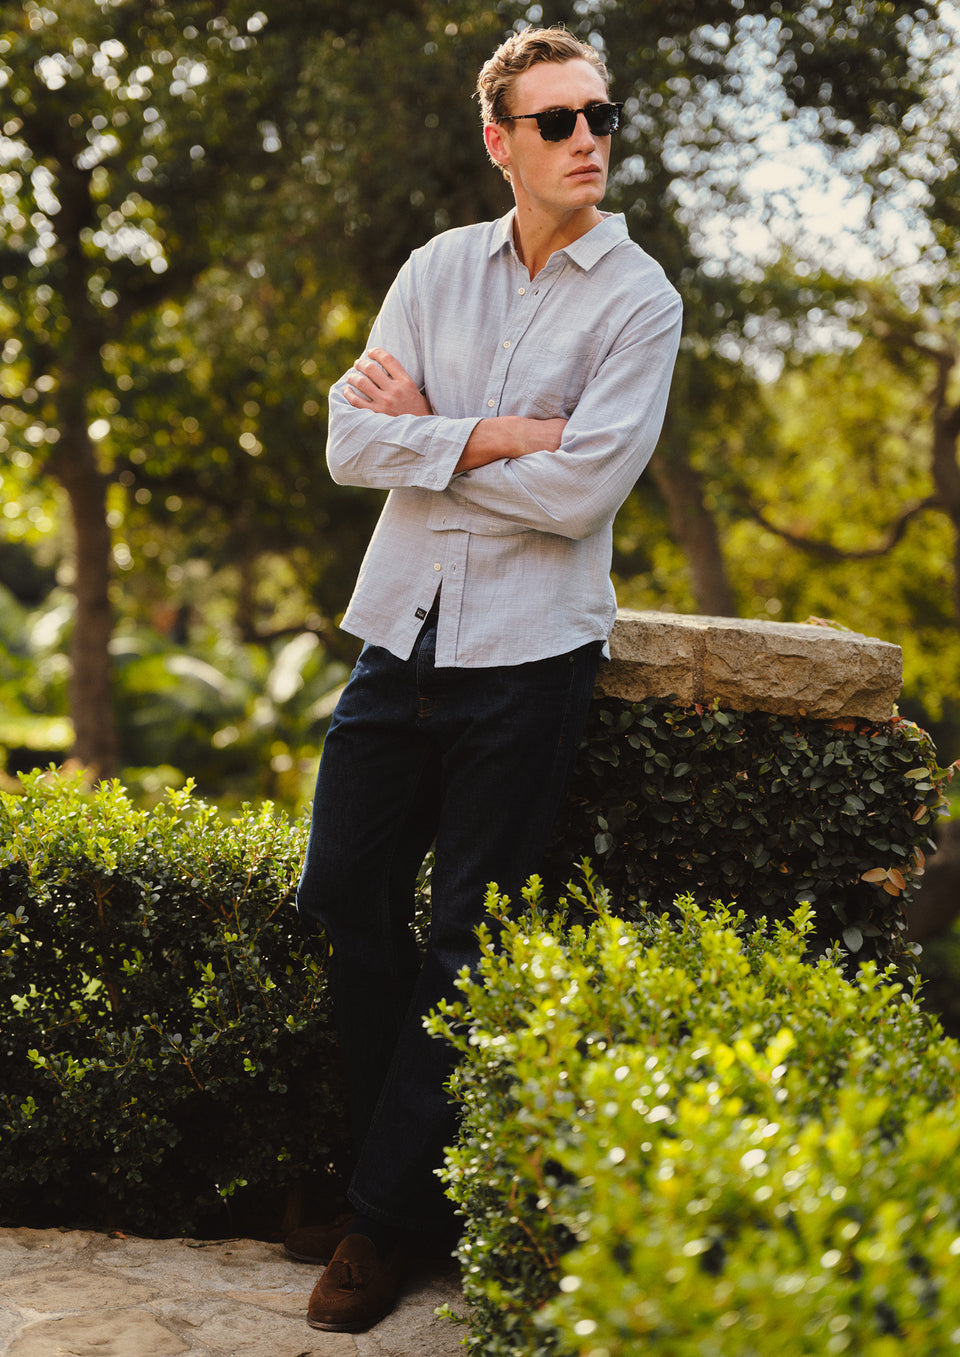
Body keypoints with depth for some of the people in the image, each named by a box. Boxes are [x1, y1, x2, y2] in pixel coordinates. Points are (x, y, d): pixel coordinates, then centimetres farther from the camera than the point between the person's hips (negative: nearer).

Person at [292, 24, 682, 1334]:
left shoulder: (640, 300, -5)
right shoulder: (440, 268, 7)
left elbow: (579, 491, -16)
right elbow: (350, 444, -2)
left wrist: (422, 432, -8)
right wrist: (490, 438, -13)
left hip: (529, 651, -4)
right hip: (403, 630, 5)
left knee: (465, 944, 1)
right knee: (342, 898, 7)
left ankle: (385, 1215, 13)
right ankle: (412, 1156, 26)